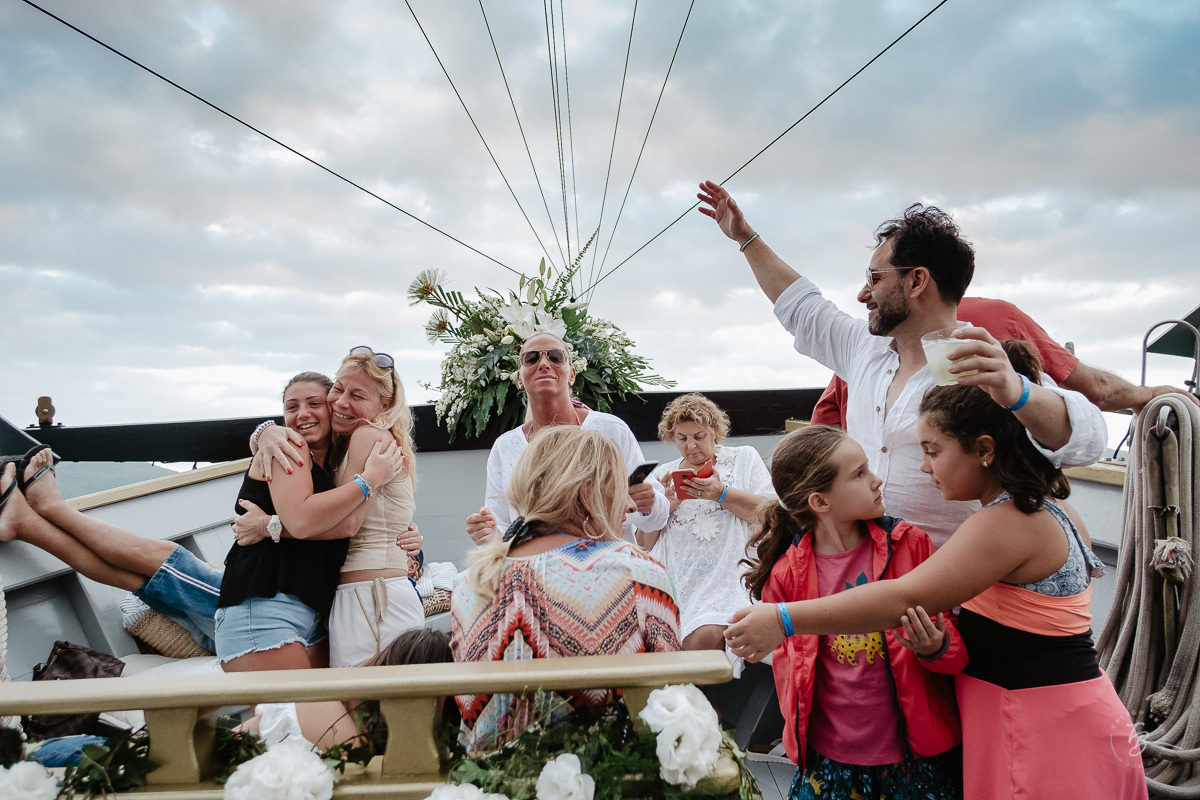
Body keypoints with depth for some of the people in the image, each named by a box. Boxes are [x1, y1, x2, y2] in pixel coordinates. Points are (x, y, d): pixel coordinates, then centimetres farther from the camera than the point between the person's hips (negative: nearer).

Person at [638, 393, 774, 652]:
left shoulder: (745, 459, 15)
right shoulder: (663, 474, 22)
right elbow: (643, 545, 17)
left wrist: (722, 493, -8)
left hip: (725, 574, -2)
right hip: (675, 578, 3)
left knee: (705, 637, -30)